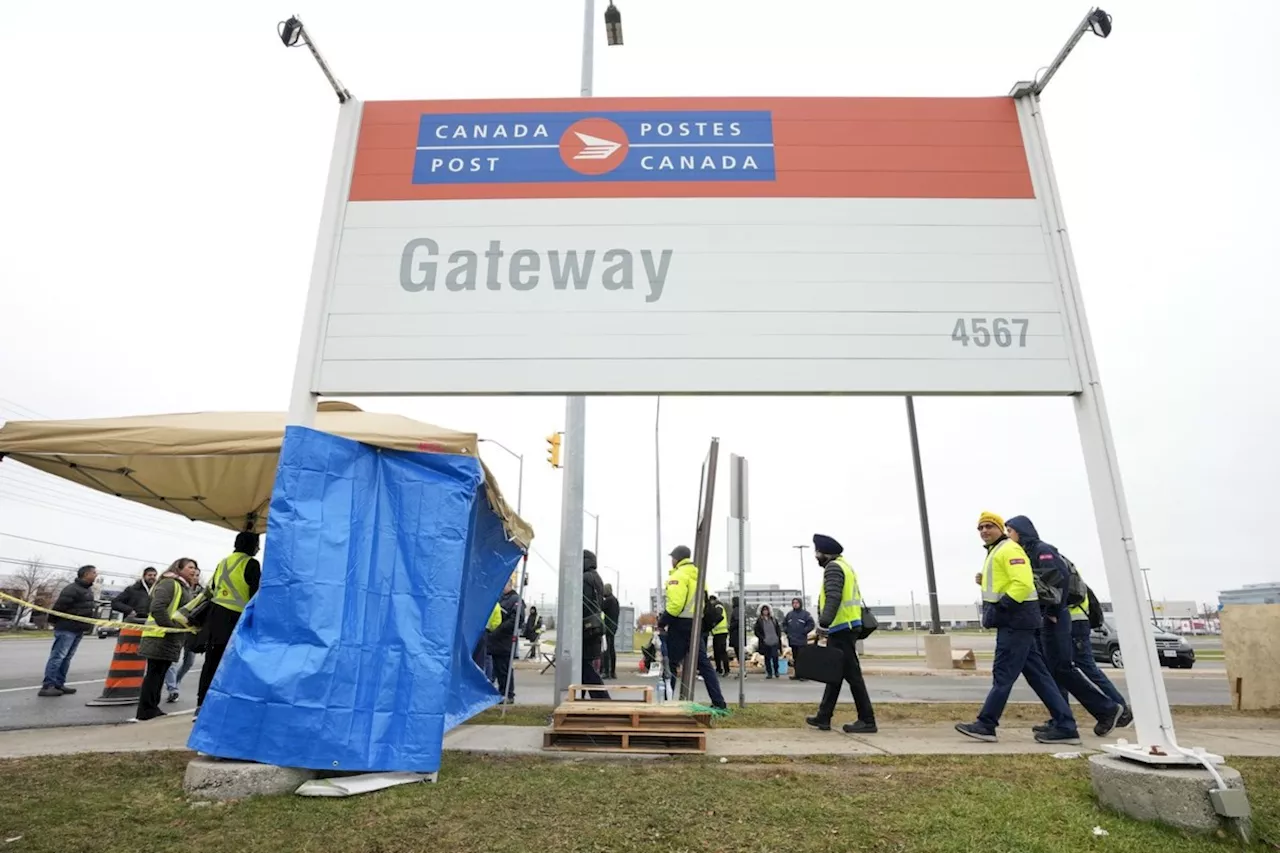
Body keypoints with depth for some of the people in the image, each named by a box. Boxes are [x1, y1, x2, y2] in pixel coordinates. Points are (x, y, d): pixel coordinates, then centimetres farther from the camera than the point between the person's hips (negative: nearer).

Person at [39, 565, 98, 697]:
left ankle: (59, 684, 17)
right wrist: (52, 621, -8)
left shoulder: (88, 589, 15)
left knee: (67, 658, 12)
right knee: (57, 657, -7)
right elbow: (59, 606, -17)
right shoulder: (72, 589, -16)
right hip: (66, 629, -9)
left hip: (78, 630, 9)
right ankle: (47, 686, -4)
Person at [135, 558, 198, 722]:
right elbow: (157, 608, -24)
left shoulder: (185, 588, 19)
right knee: (155, 673, -6)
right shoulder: (169, 583, -12)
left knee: (160, 674, 14)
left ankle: (151, 709, 22)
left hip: (172, 639, 10)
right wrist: (171, 626, -21)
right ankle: (145, 712, -1)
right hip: (160, 636, -10)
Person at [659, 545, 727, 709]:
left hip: (681, 624, -8)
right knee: (704, 663, 10)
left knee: (670, 663, 2)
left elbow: (676, 604, -22)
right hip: (696, 624, 8)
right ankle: (718, 701, 7)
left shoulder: (679, 575, -12)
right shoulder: (697, 575, 16)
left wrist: (662, 621, -10)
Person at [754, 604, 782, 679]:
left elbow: (778, 630, 16)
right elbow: (756, 632, 2)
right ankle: (769, 673, 14)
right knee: (767, 658, 3)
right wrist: (762, 638, -9)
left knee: (775, 657, -7)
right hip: (765, 643, -1)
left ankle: (776, 671, 14)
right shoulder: (759, 621, 3)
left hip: (774, 642, 1)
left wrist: (778, 637, 3)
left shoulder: (773, 620, 11)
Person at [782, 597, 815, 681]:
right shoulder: (789, 614, 11)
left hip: (801, 641, -5)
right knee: (795, 658, 11)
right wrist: (786, 631, 11)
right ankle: (797, 674, 17)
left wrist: (804, 632, -11)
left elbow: (811, 624, -7)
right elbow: (784, 623, 24)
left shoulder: (805, 613, -3)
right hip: (792, 640, 6)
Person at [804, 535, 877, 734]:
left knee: (852, 674, -4)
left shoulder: (833, 568, -12)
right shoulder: (842, 566, 19)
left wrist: (823, 623, -34)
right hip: (844, 628, 10)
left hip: (841, 629, -10)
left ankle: (867, 721, 2)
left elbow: (833, 598, -25)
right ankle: (823, 717, 17)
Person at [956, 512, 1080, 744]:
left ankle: (985, 725, 0)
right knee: (1037, 675, 10)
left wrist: (998, 608, -23)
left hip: (1015, 618, -11)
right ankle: (1065, 727, 12)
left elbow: (1023, 583, -22)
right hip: (1012, 619, 11)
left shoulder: (1009, 549, -11)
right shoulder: (995, 552, 21)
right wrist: (985, 581, 7)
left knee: (1003, 673, -5)